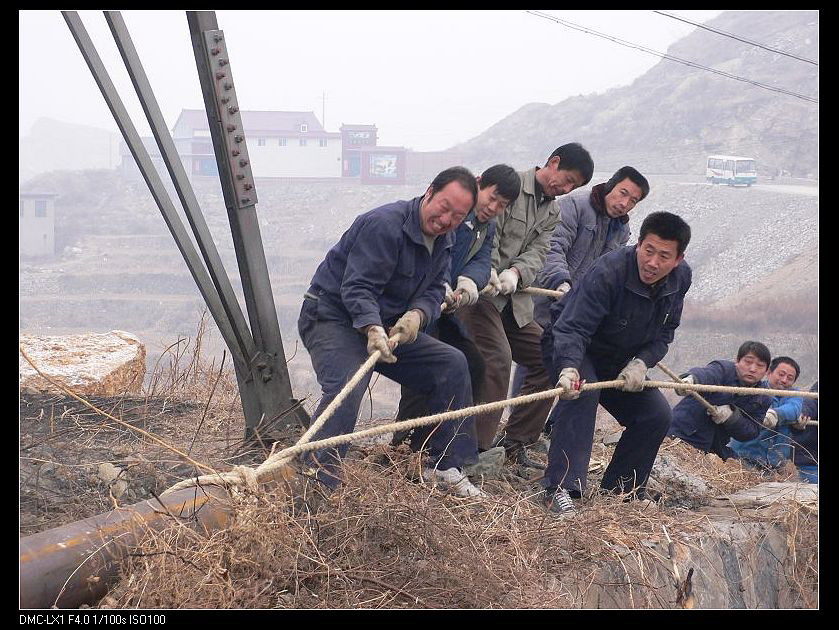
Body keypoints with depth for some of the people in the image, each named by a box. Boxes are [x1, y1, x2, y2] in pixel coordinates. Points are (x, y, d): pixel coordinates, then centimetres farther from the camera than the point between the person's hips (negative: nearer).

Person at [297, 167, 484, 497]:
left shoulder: (444, 239, 6)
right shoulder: (384, 224, -23)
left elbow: (434, 288, 3)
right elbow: (357, 287, -28)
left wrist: (416, 315, -20)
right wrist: (373, 329, -44)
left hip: (387, 324, 9)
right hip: (333, 317, -9)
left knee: (453, 364, 4)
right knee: (346, 388, -33)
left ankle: (445, 467, 12)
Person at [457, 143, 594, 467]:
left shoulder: (552, 213, 18)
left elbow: (537, 253, 2)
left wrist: (514, 273, -20)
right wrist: (489, 271, -32)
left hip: (514, 300, 9)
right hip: (480, 292, -9)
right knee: (497, 358, -25)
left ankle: (515, 442, 14)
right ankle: (475, 449, -23)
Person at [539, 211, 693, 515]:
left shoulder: (681, 278, -11)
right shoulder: (607, 271, -33)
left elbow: (664, 333, 0)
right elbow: (572, 328, -38)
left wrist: (641, 362, -19)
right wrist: (569, 368, -56)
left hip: (620, 361, 7)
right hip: (569, 347, -6)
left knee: (657, 415, -5)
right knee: (583, 391, -35)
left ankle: (621, 491, 13)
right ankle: (560, 488, -38)